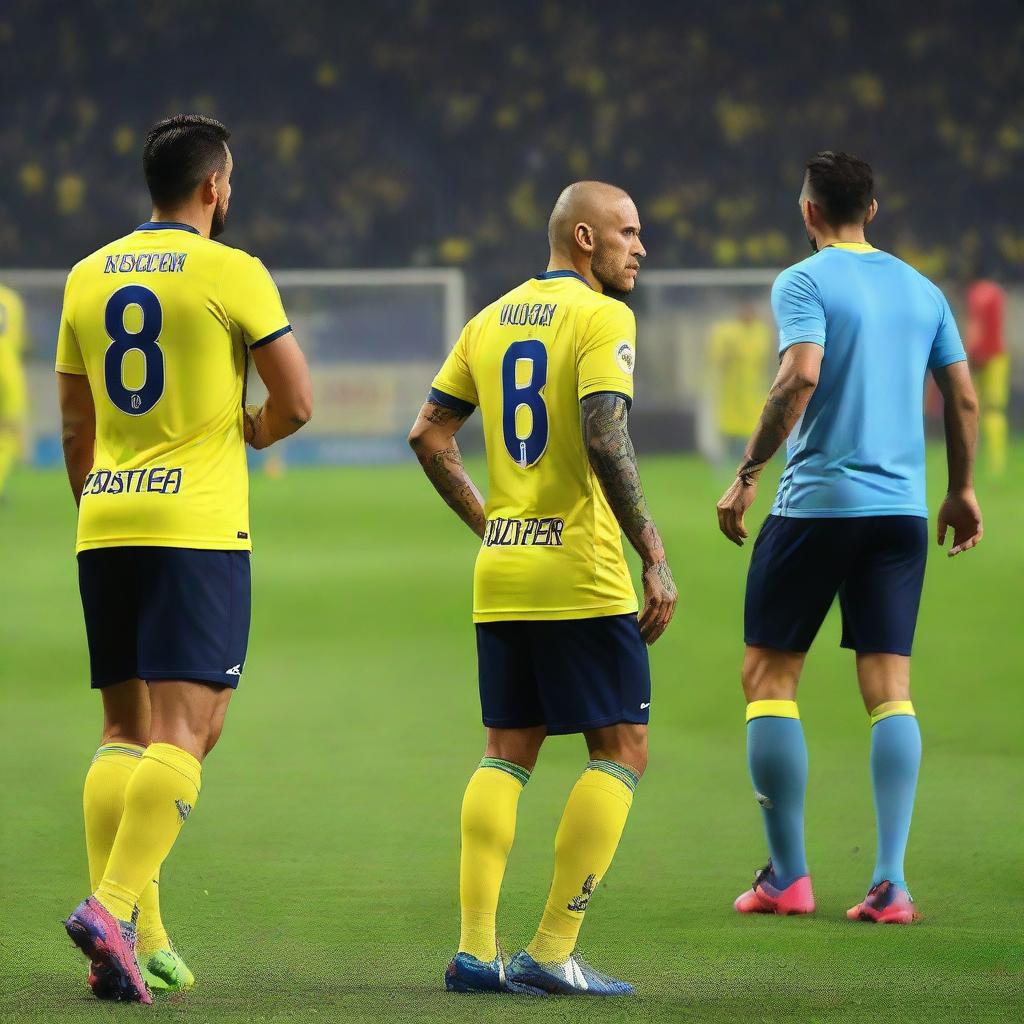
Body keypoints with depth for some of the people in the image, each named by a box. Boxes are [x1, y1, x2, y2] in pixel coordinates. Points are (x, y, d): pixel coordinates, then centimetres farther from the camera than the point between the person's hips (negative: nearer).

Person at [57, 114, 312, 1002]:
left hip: (105, 523, 6)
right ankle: (115, 910, -24)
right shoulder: (231, 272, -4)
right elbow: (296, 403, -4)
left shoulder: (88, 277, 13)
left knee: (124, 731, 10)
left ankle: (138, 938, 2)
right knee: (186, 730, -8)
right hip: (198, 523, -6)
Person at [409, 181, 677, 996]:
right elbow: (604, 437, -20)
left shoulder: (493, 319, 14)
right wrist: (655, 557, -17)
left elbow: (430, 434, 14)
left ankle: (477, 949, 4)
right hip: (581, 576, -7)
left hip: (500, 575, 7)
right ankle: (554, 952, -6)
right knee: (622, 750, 0)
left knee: (507, 753, 12)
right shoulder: (601, 317, -8)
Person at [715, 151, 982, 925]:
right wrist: (963, 491, 26)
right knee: (890, 688, 2)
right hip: (902, 509, 5)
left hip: (817, 504, -5)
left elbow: (801, 376, -20)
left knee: (768, 678, 6)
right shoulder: (922, 290, 12)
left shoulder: (804, 282, -5)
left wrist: (747, 475, -16)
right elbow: (963, 399, 14)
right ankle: (890, 882, -7)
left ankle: (787, 875, 4)